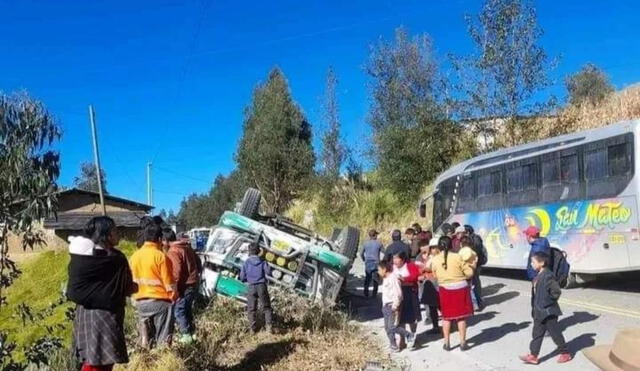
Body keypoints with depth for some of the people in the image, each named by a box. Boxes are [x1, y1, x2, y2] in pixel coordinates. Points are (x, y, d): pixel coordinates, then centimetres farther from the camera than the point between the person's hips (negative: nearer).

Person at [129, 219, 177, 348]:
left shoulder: (134, 256, 4)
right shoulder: (160, 256, -14)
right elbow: (169, 283, -12)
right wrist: (174, 297, 3)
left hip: (141, 302, 6)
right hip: (160, 301, -6)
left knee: (146, 337, 15)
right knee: (163, 338, 2)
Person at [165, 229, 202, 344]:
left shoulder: (173, 252, -16)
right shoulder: (187, 247, 11)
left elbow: (176, 271, -22)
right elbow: (198, 262, 18)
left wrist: (174, 288, -14)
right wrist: (196, 275, 26)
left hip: (185, 285, -9)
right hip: (194, 283, 9)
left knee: (178, 310, 0)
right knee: (187, 308, 19)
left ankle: (186, 335, 1)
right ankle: (190, 331, 26)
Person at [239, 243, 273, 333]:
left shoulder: (246, 262, 1)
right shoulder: (262, 262, 0)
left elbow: (242, 277, 2)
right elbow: (269, 272, -11)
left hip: (251, 287, 0)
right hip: (262, 286, 0)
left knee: (251, 309, 9)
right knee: (266, 307, 9)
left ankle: (253, 329, 5)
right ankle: (268, 325, -6)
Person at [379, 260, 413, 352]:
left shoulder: (393, 278, -16)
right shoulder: (385, 279, 14)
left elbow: (398, 294, -19)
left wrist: (395, 306, -19)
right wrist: (384, 306, 18)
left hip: (392, 306, -10)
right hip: (386, 306, 10)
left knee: (392, 327, -10)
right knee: (387, 327, 9)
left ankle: (408, 335, 5)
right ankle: (393, 345, 17)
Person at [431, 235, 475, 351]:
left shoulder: (435, 260, -6)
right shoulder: (457, 257, -13)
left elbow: (435, 276, 4)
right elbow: (469, 273, -10)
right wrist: (471, 266, 10)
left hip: (445, 289, 2)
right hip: (460, 288, -1)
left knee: (446, 317, 14)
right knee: (461, 316, 10)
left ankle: (447, 343, 19)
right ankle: (463, 343, 16)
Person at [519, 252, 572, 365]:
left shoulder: (548, 276, -22)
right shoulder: (538, 277, 7)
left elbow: (556, 292, -25)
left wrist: (547, 302, -15)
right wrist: (534, 309, 11)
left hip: (548, 312, -9)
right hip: (539, 312, 9)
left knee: (555, 334, 7)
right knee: (537, 334, 12)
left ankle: (565, 353, 25)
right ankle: (533, 356, 18)